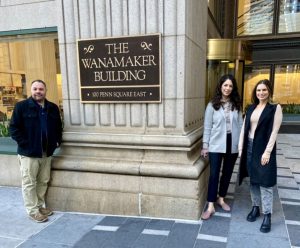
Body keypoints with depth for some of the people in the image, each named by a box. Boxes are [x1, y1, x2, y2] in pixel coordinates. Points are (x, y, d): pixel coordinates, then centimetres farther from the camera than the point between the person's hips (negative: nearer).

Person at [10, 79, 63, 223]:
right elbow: (13, 128, -8)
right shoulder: (21, 106, -5)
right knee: (29, 183, 4)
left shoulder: (53, 107, 9)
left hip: (47, 152, 5)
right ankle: (33, 210, 15)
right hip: (28, 153, -5)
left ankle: (40, 205, 30)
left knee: (43, 181, 14)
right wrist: (25, 143, -14)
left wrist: (57, 141, 6)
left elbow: (58, 127, 19)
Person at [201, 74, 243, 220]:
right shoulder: (212, 105, -4)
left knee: (227, 173, 14)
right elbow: (207, 127, -3)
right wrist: (205, 146, -5)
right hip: (216, 145, -3)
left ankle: (221, 199, 33)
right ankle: (210, 207, 6)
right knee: (214, 174, -2)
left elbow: (240, 125, 6)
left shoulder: (236, 105, 5)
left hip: (233, 144, 3)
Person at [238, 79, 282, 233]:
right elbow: (244, 128, 9)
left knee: (265, 182, 0)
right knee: (253, 180, 13)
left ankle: (267, 215, 11)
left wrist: (267, 152, -15)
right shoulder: (251, 108, 10)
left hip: (264, 148, -5)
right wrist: (240, 148, 4)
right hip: (249, 147, 5)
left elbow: (274, 131, -10)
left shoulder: (275, 108, -5)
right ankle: (255, 207, 28)